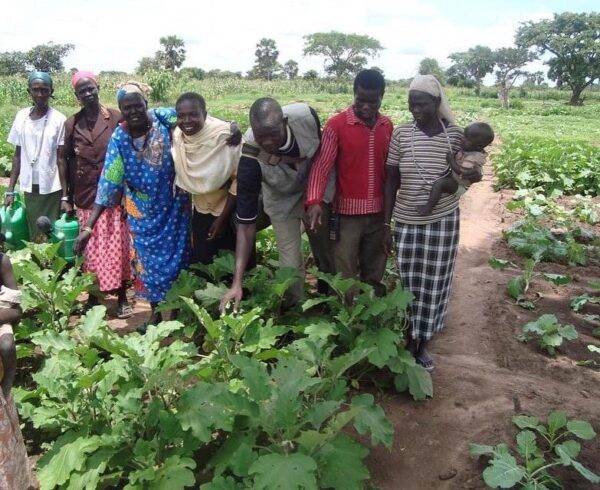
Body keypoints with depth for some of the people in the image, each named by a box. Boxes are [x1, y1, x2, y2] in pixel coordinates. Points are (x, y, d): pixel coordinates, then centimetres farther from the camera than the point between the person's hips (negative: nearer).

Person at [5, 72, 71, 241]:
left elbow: (61, 159, -7)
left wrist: (65, 196, -9)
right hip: (29, 189, 3)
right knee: (33, 236, 10)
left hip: (52, 189, -3)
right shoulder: (21, 116, 3)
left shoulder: (59, 120, -8)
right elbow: (17, 155, 8)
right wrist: (10, 190, 6)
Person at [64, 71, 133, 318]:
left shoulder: (116, 118, -2)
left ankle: (122, 296, 14)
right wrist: (67, 197, 6)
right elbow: (68, 162, 8)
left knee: (116, 246, 2)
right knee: (90, 248, 8)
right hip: (85, 196, 2)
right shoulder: (71, 124, 5)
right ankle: (93, 295, 22)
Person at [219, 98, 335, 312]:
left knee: (326, 254, 11)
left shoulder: (305, 115, -33)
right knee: (291, 264, -5)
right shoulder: (251, 158, -36)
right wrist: (236, 283, -36)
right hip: (282, 200, -2)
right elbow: (246, 223, -32)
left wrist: (320, 200, -3)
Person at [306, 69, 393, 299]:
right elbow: (322, 164, -14)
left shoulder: (387, 125, 6)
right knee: (344, 273, 3)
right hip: (348, 212, -4)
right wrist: (314, 201, -27)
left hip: (378, 212, 5)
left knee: (374, 270, 17)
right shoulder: (337, 124, -9)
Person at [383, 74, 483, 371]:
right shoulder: (401, 134, -5)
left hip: (443, 221, 0)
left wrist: (475, 175, -16)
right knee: (410, 281, 7)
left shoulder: (456, 135, -4)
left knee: (434, 282, 7)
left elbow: (460, 176, 9)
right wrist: (386, 224, -1)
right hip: (407, 221, 0)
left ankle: (423, 343, 24)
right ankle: (410, 339, 27)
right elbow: (391, 181, -1)